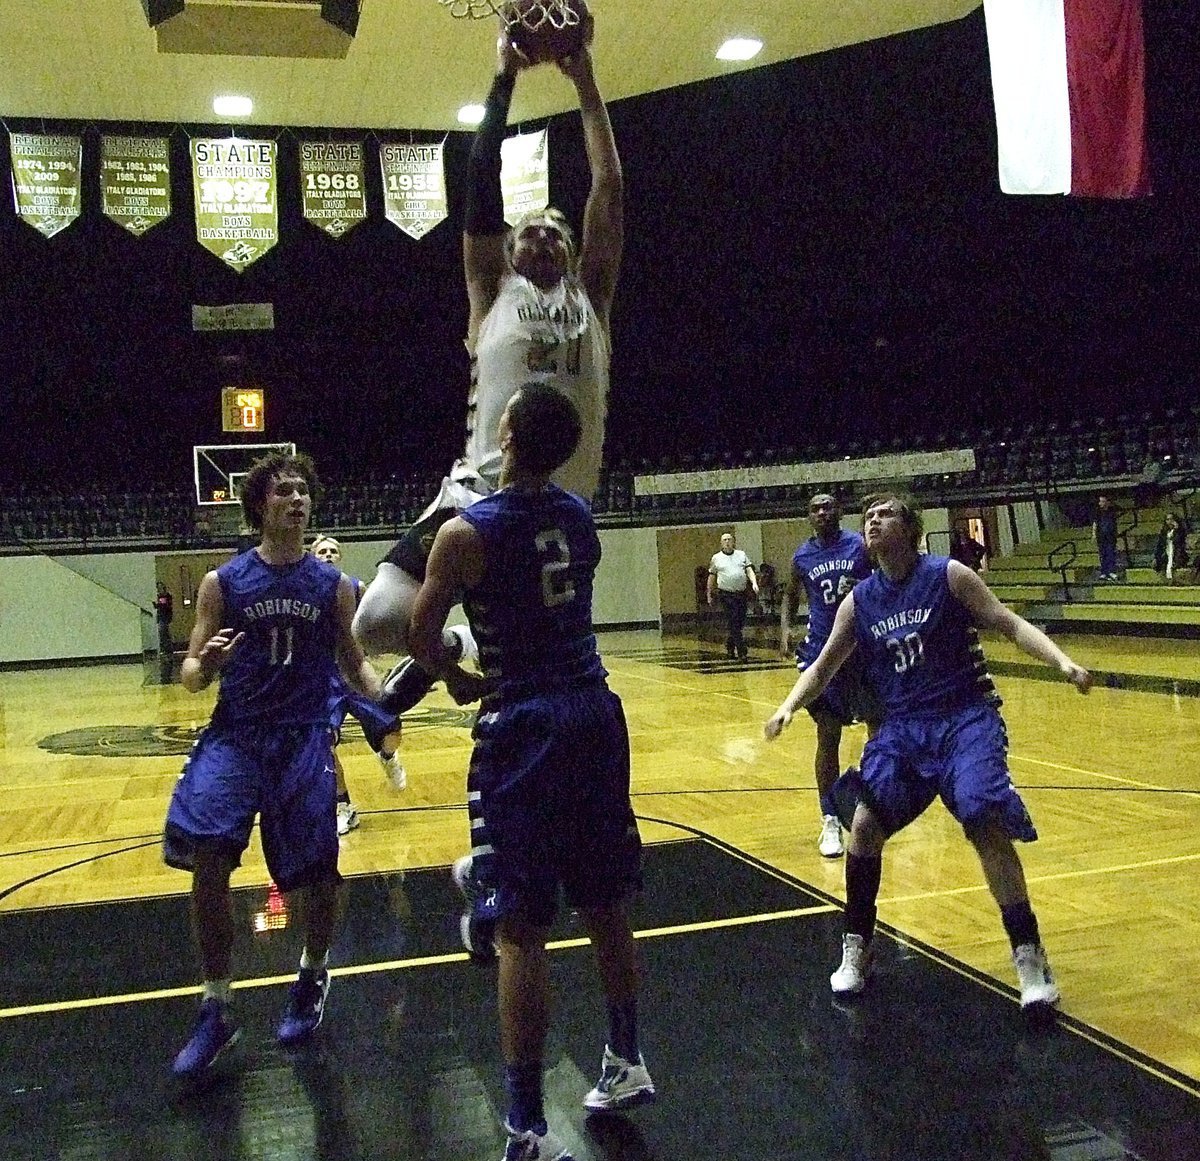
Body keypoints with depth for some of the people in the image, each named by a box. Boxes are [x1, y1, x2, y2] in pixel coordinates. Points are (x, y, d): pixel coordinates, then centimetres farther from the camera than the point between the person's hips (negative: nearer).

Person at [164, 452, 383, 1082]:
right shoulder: (223, 582, 0)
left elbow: (353, 663, 9)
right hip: (234, 736, -1)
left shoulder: (333, 584, 3)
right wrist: (203, 666, -23)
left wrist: (383, 699, -11)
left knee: (318, 875, 4)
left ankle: (312, 976, 35)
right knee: (208, 866, -16)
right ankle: (215, 1013, 2)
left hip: (305, 739, 1)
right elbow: (191, 673, 1)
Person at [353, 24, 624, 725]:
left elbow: (610, 193, 11)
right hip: (480, 494, -2)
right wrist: (504, 78, 6)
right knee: (377, 624, -17)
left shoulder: (589, 300, 15)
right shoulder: (493, 295, 11)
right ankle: (446, 647, 16)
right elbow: (481, 188, 5)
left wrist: (585, 81, 11)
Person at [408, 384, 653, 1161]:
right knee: (605, 904, 19)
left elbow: (422, 634, -4)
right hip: (597, 714, 6)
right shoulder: (581, 517, 7)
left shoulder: (466, 533, -11)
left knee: (522, 930, -2)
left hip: (525, 726, -6)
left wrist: (463, 682, 13)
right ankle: (627, 1063, 34)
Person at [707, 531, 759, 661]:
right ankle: (742, 652, -10)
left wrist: (754, 583, -13)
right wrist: (709, 595, 12)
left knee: (740, 623, 8)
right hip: (727, 595, -3)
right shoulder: (716, 558, 6)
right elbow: (711, 577, 11)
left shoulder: (741, 555, 11)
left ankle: (729, 648, 27)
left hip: (742, 594, 3)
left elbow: (749, 570, 5)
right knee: (733, 623, -10)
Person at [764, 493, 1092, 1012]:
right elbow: (823, 667, 12)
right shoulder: (859, 601, 5)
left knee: (987, 826, -19)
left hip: (966, 719, -4)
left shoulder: (948, 575, -5)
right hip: (902, 726, 4)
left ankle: (1030, 957, -4)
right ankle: (855, 950, 11)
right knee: (865, 824, -8)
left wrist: (1062, 662, -22)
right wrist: (789, 705, -5)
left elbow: (1010, 624, -6)